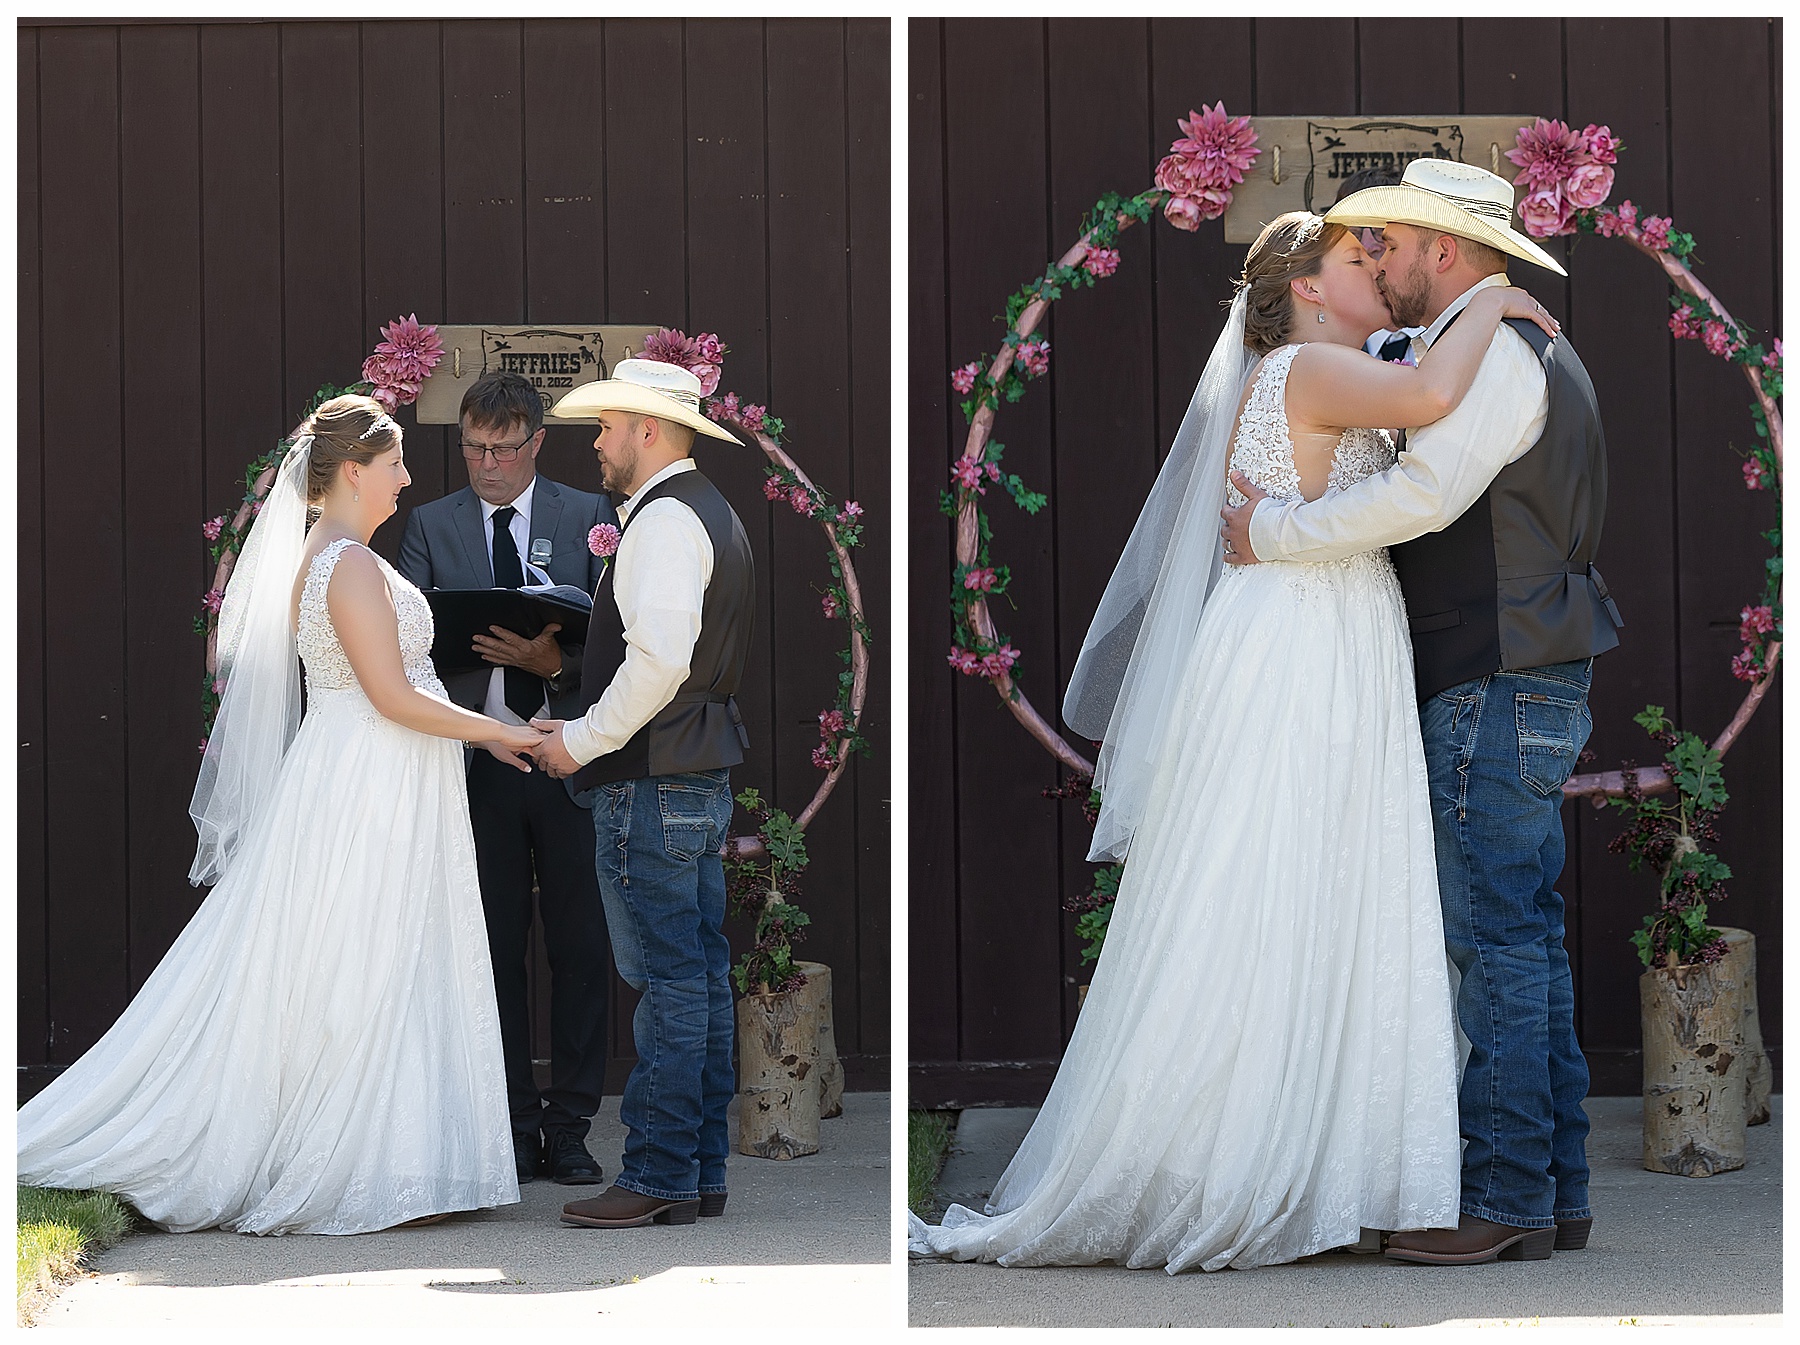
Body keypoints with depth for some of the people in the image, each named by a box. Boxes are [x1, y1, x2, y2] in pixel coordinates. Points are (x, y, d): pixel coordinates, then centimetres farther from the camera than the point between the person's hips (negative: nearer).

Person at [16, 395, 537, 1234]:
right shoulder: (350, 565, -16)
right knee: (361, 975, -6)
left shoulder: (323, 558, 15)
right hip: (371, 791, -10)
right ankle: (357, 1171, -2)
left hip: (369, 791, 10)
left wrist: (479, 735, 19)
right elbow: (393, 696, -19)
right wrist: (498, 731, -9)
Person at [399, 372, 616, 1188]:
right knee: (496, 947, 4)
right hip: (477, 763, 1)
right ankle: (515, 1126, 11)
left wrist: (557, 662, -18)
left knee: (579, 945, 2)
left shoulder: (588, 516, 5)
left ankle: (570, 1126, 9)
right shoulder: (433, 525, 9)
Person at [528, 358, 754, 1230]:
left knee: (668, 982, -7)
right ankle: (702, 1173, 16)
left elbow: (659, 660, -26)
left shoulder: (663, 520, -14)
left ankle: (658, 1178, -4)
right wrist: (588, 735, 18)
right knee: (702, 977, 11)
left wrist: (580, 741, -15)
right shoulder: (712, 513, 18)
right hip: (704, 775, 10)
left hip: (654, 788, -10)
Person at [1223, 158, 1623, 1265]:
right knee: (1529, 938, 11)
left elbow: (1424, 495, -28)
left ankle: (1506, 1197, -6)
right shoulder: (1531, 350, 19)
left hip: (1498, 686, -10)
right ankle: (1555, 1191, 15)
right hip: (1530, 683, 10)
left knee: (1496, 939, -8)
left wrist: (1274, 533, -19)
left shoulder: (1492, 352, -14)